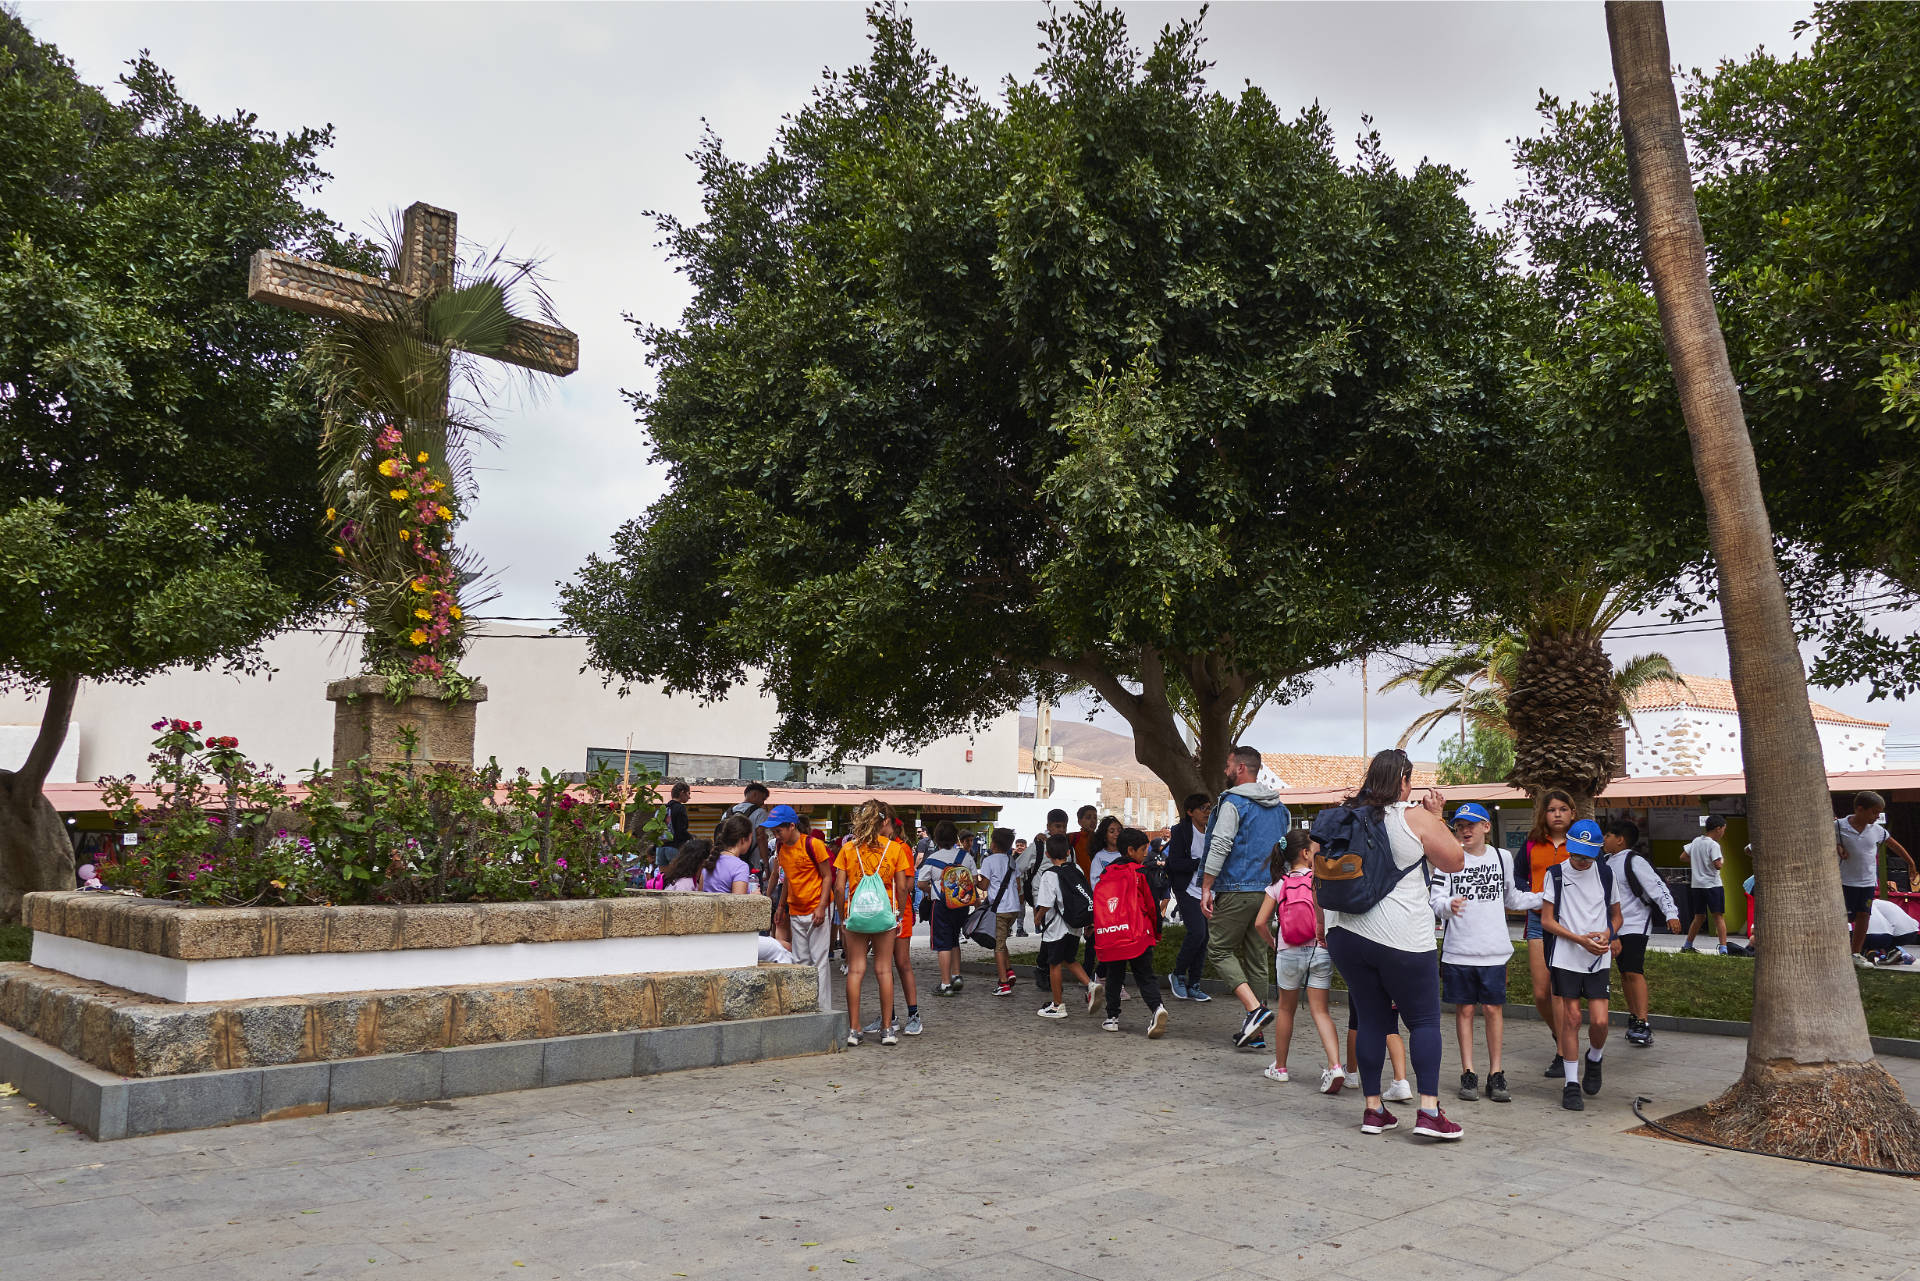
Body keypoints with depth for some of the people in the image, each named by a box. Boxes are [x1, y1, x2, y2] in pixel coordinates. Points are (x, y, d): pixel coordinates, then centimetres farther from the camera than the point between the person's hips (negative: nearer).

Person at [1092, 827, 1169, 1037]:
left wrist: (1100, 937, 27)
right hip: (1138, 934, -3)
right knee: (1145, 976, 3)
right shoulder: (1140, 873, -1)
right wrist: (1157, 932, 11)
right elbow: (1152, 904, -1)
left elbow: (1096, 907, 18)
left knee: (1114, 977, 15)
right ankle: (1156, 1007, -18)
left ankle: (1112, 1017, 15)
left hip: (1109, 938, 3)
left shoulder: (1105, 874, 13)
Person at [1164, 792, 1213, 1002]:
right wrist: (1203, 863, -18)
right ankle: (1178, 975, 2)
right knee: (1197, 932, -18)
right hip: (1188, 891, -6)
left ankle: (1193, 986, 12)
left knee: (1204, 938, 4)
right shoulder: (1181, 831, -5)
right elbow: (1175, 862, -13)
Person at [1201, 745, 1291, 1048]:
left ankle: (1254, 1008, -15)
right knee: (1257, 957, 11)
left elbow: (1219, 847, -17)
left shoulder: (1233, 802, -10)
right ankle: (1254, 1029, 14)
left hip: (1236, 891, -7)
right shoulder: (1279, 807, 14)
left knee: (1219, 950, 1)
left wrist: (1206, 889, -14)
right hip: (1267, 892, 7)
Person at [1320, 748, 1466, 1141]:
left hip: (1347, 932, 5)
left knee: (1371, 1019, 12)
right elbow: (1456, 862, 3)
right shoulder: (1416, 817, -7)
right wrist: (1435, 816, 9)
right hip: (1402, 938, -5)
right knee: (1424, 1019, 6)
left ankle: (1373, 1109, 14)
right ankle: (1429, 1111, 0)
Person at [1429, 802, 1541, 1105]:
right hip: (1458, 949, -1)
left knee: (1493, 1009, 2)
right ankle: (1468, 1074, 14)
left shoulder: (1501, 857, 8)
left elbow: (1513, 899, 20)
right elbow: (1435, 898, -7)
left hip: (1493, 949, 1)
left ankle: (1495, 1073, 13)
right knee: (1464, 1009, 5)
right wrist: (1448, 905, -28)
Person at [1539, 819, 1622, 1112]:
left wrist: (1608, 935, -5)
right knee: (1571, 1018, -2)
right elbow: (1546, 920, -2)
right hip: (1566, 957, -2)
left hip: (1599, 958, 2)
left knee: (1600, 1021, -6)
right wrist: (1580, 939, -13)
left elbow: (1616, 915, 16)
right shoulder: (1556, 875, 0)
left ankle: (1594, 1060, 27)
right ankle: (1572, 1083, 8)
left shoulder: (1605, 874, 7)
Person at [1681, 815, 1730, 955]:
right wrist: (1722, 859, -1)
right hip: (1712, 885, -7)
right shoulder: (1713, 845, -13)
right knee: (1719, 917, -4)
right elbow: (1717, 865, -21)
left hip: (1696, 885, 7)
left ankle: (1687, 945, 22)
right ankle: (1723, 948, -11)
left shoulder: (1695, 841, 9)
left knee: (1699, 917, 17)